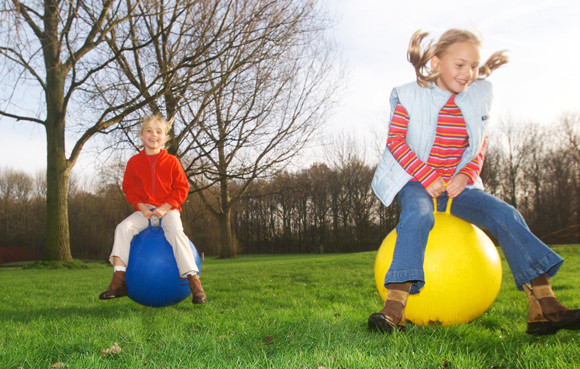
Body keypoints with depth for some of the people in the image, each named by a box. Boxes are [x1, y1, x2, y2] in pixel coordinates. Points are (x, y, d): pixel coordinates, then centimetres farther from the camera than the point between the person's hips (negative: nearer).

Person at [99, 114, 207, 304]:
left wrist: (165, 208, -12)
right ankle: (118, 282, -20)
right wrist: (142, 207, -7)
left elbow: (181, 188, 0)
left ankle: (194, 282, -31)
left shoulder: (171, 161, 0)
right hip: (144, 210, 3)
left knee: (176, 232, -31)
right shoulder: (134, 162, 6)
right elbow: (128, 188, 9)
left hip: (168, 209, -3)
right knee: (122, 228, -22)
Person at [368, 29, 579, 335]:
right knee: (417, 213, -36)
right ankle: (394, 309, -43)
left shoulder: (478, 96, 8)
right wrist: (427, 177, -18)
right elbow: (395, 140, -9)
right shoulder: (410, 95, -5)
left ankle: (544, 308, -18)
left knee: (504, 214, -16)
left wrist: (466, 175, -9)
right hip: (416, 183, -4)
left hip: (456, 184, 4)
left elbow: (479, 146, 11)